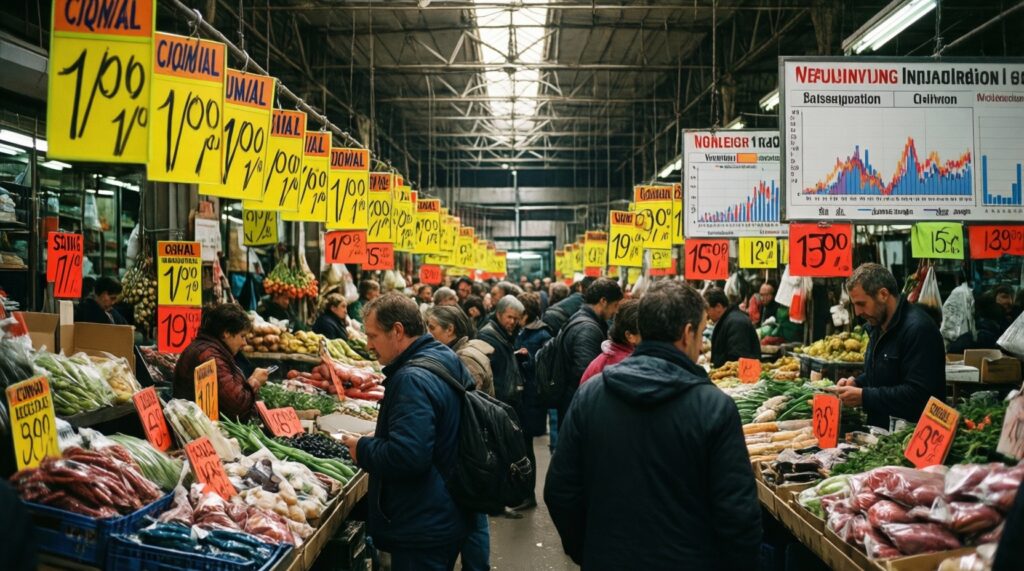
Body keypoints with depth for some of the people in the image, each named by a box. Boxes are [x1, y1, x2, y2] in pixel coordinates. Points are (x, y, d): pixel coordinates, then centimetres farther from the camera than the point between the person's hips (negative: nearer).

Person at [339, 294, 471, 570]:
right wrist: (374, 442, 13)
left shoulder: (412, 379, -24)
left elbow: (406, 456, -33)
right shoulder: (448, 361, 6)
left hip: (422, 530, -10)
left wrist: (363, 449, -15)